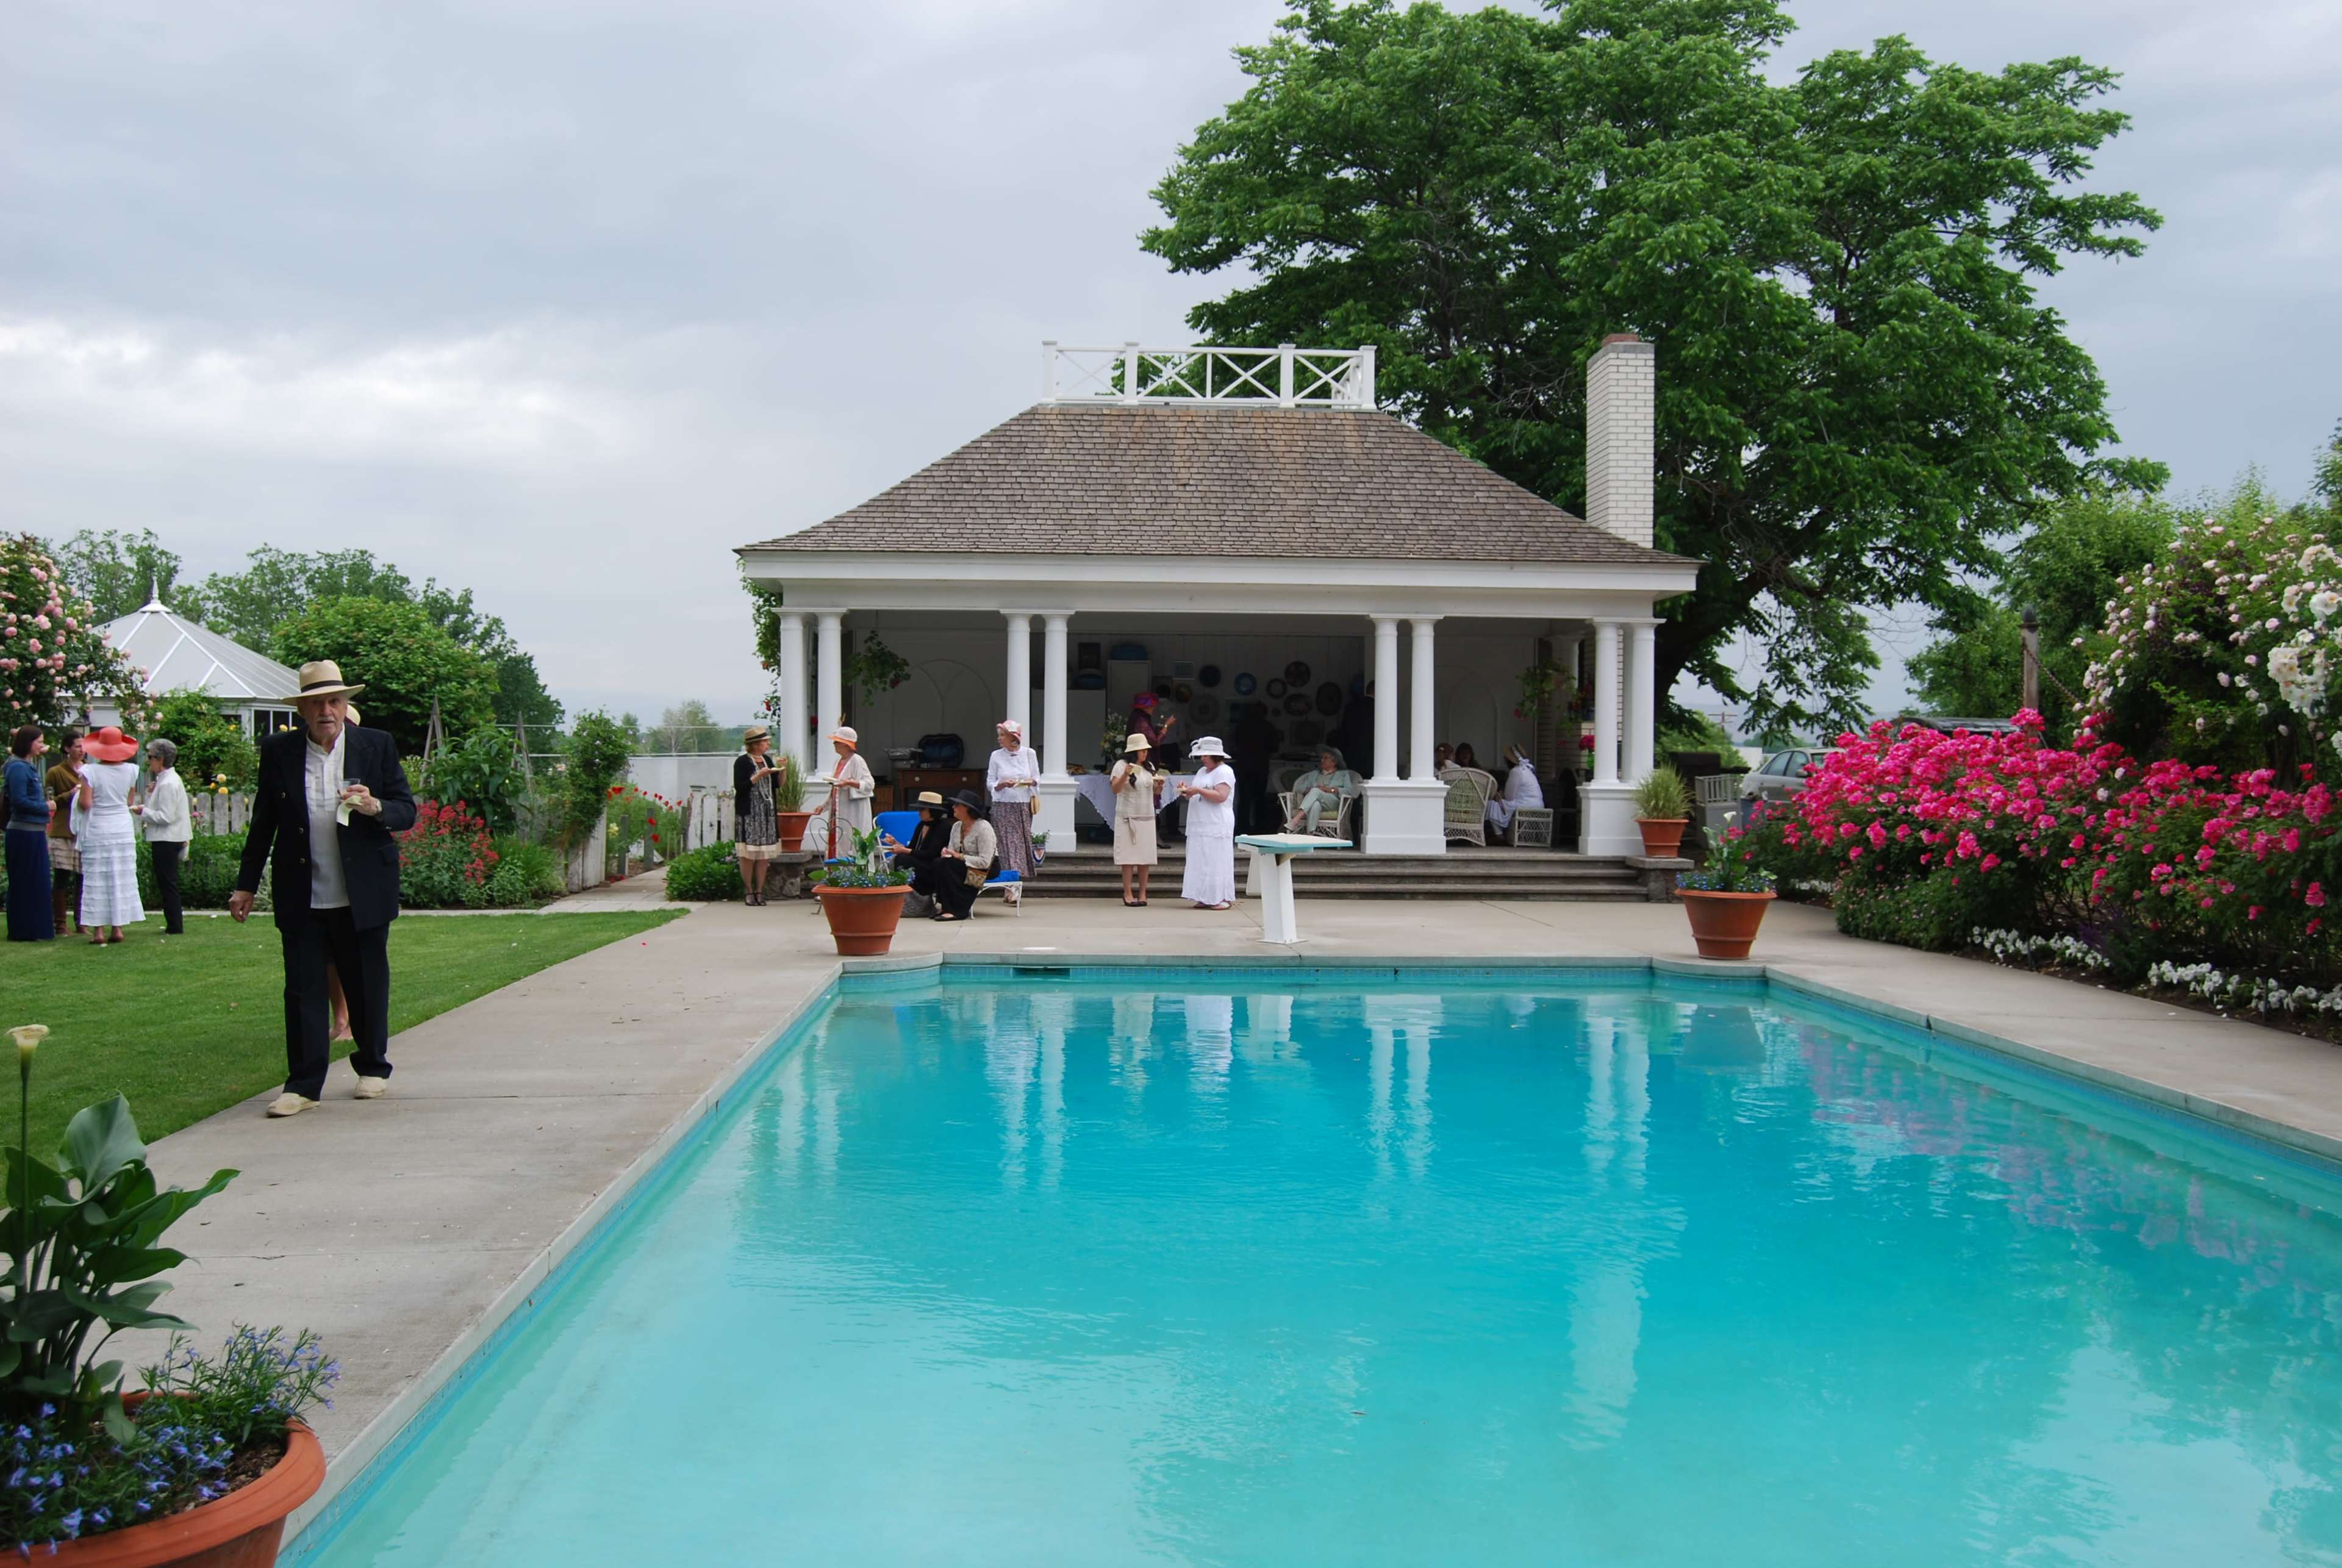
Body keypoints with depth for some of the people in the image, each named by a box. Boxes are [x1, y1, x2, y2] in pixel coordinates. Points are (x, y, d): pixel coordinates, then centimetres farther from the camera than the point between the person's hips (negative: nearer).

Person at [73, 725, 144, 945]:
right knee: (122, 879, 8)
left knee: (97, 879, 2)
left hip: (97, 831, -3)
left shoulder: (91, 772, -12)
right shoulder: (130, 771, -2)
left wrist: (78, 793, 6)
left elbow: (85, 804, -13)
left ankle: (98, 930, 1)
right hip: (123, 829, 3)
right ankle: (117, 928, 8)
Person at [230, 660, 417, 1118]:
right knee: (303, 990, 2)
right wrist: (246, 885, 10)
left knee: (368, 986, 10)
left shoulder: (378, 746, 0)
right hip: (301, 899, 1)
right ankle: (303, 1085, 9)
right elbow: (263, 823, 10)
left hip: (364, 895, -1)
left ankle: (373, 1069, 28)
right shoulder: (278, 751, 3)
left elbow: (407, 812, 1)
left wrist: (375, 808, -20)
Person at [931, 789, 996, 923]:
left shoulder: (983, 828, -17)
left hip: (988, 869, -7)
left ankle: (956, 910, -25)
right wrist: (946, 853, -17)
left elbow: (984, 862, -23)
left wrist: (960, 857, -24)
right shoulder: (957, 826, 8)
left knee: (948, 865, -29)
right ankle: (944, 906, -17)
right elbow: (951, 851, 7)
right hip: (966, 866, 7)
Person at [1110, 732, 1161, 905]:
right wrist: (1125, 775, -28)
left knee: (1145, 857, 1)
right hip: (1127, 818, -5)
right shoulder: (1121, 766, -4)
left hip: (1147, 818, 5)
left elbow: (1156, 792, 17)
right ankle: (1128, 894, -2)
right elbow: (1115, 789, -12)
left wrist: (1160, 785, -4)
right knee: (1129, 856, -6)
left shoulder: (1149, 767, 13)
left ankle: (1142, 894, 6)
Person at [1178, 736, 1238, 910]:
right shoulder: (1202, 772, 20)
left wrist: (1199, 790, -18)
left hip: (1217, 826, -8)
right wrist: (1187, 791, 5)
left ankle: (1222, 898, -5)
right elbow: (1196, 796, 25)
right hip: (1200, 826, 9)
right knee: (1201, 861, 5)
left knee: (1217, 861, -8)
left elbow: (1221, 796, -19)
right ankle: (1206, 898, 7)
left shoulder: (1224, 772, -6)